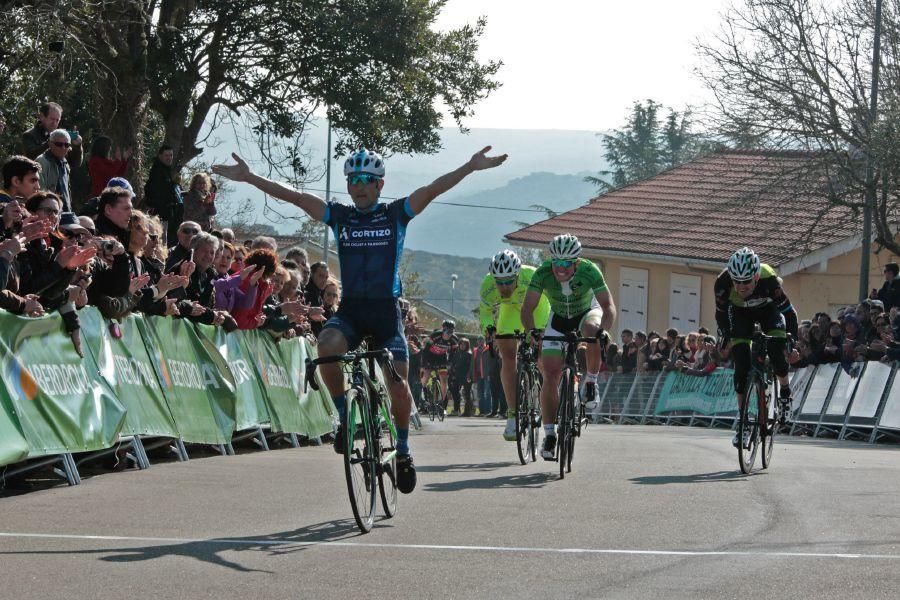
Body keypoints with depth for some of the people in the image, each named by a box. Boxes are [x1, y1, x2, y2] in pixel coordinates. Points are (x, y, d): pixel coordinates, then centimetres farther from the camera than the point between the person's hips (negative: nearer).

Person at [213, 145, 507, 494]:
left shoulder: (396, 214, 3)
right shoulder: (338, 216, 8)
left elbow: (433, 190, -10)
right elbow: (293, 196, 2)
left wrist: (471, 167, -21)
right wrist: (249, 177, -5)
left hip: (386, 310, -1)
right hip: (350, 308, 1)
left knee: (397, 382, -9)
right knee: (327, 347, -30)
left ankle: (402, 449, 15)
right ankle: (344, 416, -9)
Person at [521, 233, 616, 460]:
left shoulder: (589, 271, -31)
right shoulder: (542, 274, -28)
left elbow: (608, 305, -33)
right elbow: (527, 308, -31)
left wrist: (604, 330, -52)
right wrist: (532, 331, -50)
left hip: (587, 312, -1)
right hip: (558, 319, 1)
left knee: (593, 332, -38)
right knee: (550, 375, -12)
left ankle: (591, 381, -13)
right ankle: (549, 434, -3)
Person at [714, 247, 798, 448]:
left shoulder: (768, 279, -40)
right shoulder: (723, 282, -35)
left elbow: (788, 311, -28)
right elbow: (721, 314, -15)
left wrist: (793, 341, -30)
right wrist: (724, 342, -15)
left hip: (768, 309, -1)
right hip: (740, 313, 1)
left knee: (777, 348, -26)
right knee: (741, 363, -13)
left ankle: (785, 389, 4)